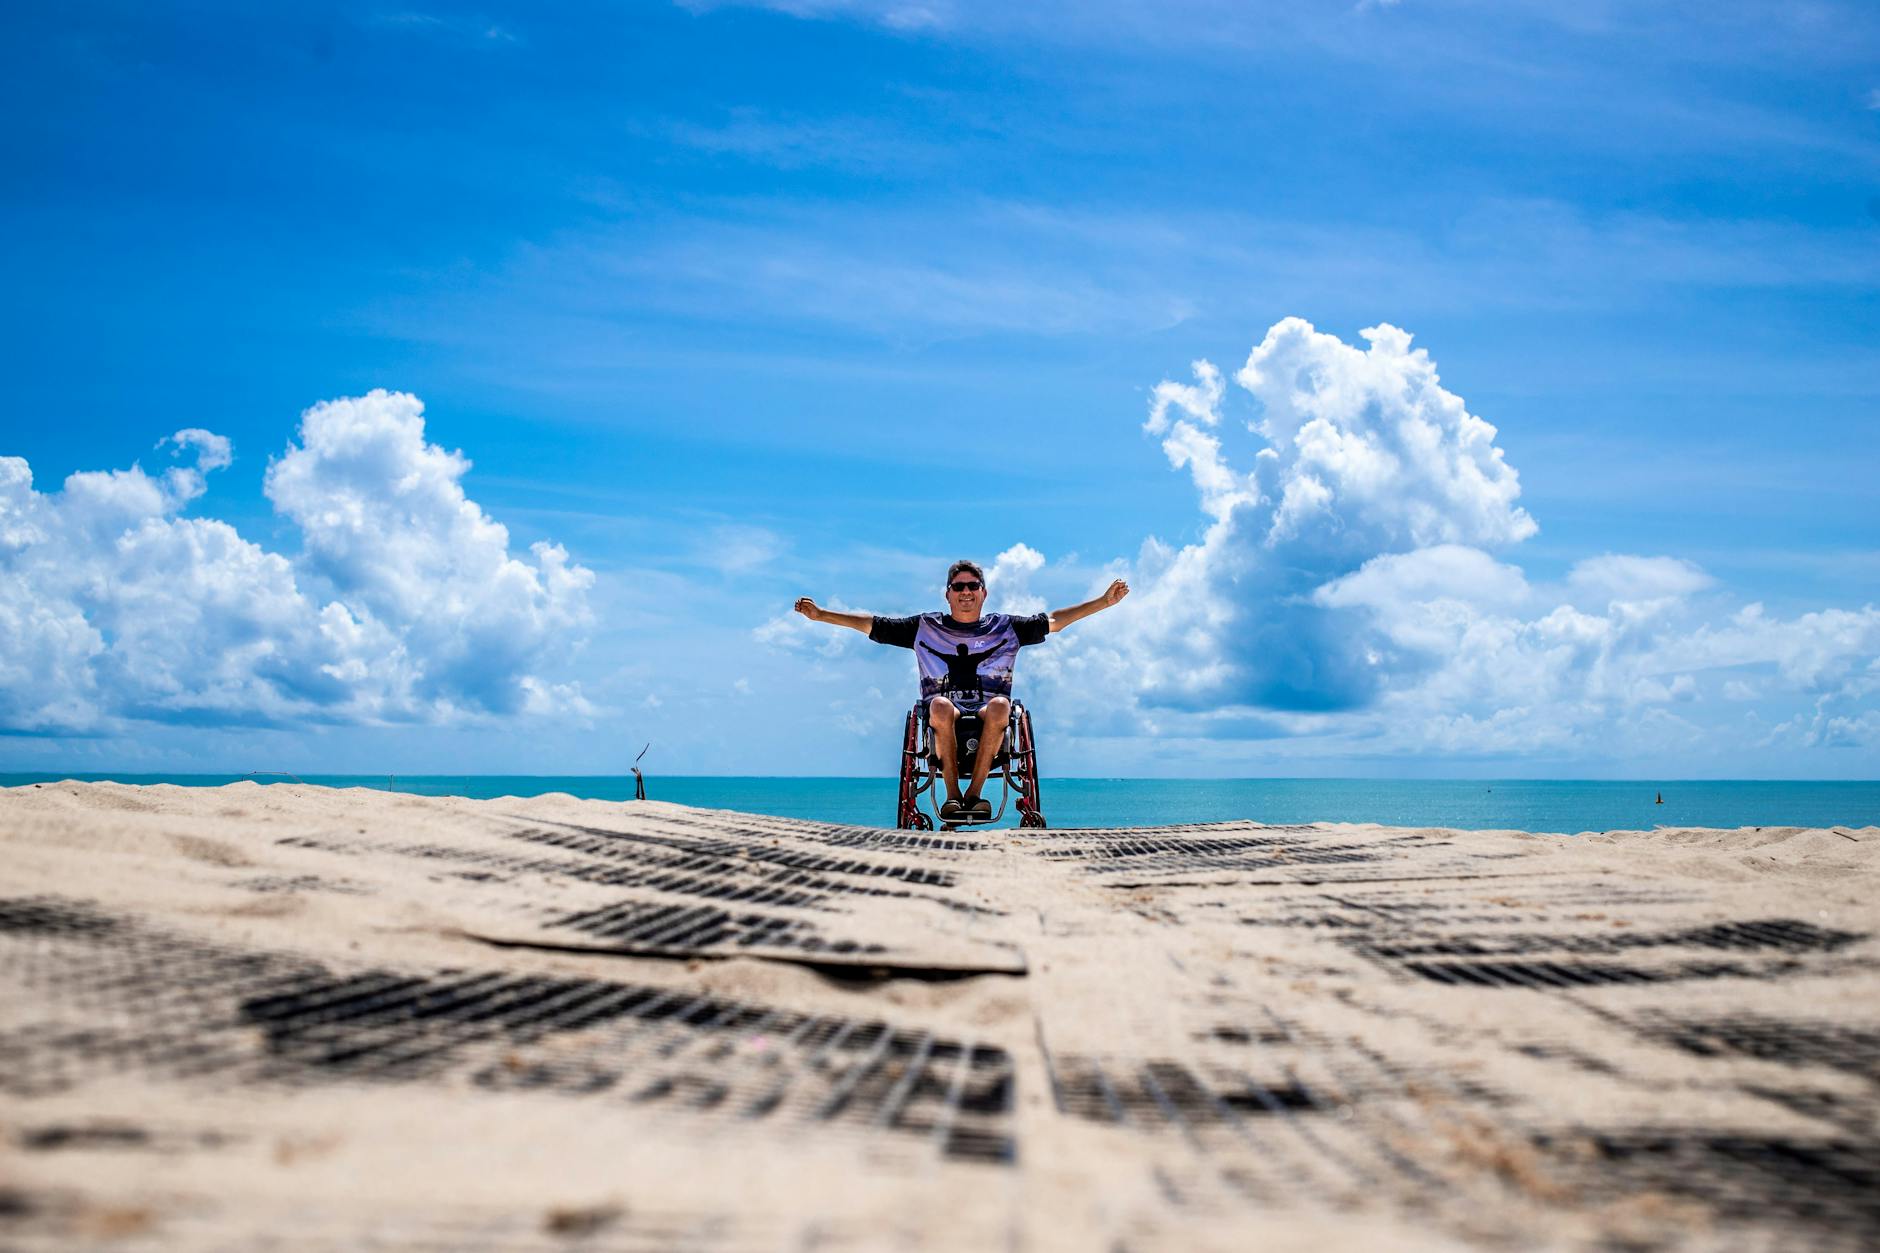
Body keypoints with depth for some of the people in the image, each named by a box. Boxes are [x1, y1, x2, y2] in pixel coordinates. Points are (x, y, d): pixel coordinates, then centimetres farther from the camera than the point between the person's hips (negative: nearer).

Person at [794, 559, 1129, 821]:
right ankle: (953, 795, -28)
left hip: (989, 717, 0)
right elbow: (873, 624, 13)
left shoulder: (1004, 627, 18)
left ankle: (974, 792, -29)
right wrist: (821, 614, 4)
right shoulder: (926, 627, 16)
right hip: (945, 717, 0)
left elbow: (1054, 620, 14)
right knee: (940, 706, -36)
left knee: (999, 705, -35)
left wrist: (1104, 601, 5)